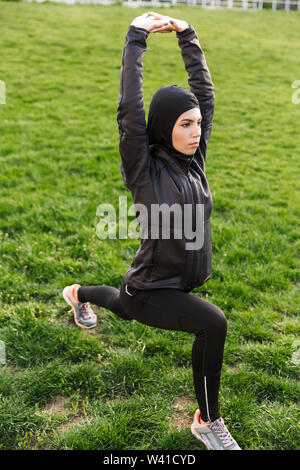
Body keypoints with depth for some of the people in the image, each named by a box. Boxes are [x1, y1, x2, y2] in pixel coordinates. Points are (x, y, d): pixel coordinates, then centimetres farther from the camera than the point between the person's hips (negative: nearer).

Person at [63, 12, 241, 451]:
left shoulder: (193, 157, -6)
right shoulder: (145, 167, -22)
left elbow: (205, 92, -5)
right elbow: (130, 109, -30)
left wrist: (186, 34, -7)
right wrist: (136, 38, -23)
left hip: (183, 281, 7)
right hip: (150, 290, -7)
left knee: (121, 306, 34)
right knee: (213, 323, -26)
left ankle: (79, 294, 67)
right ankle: (208, 422, -4)